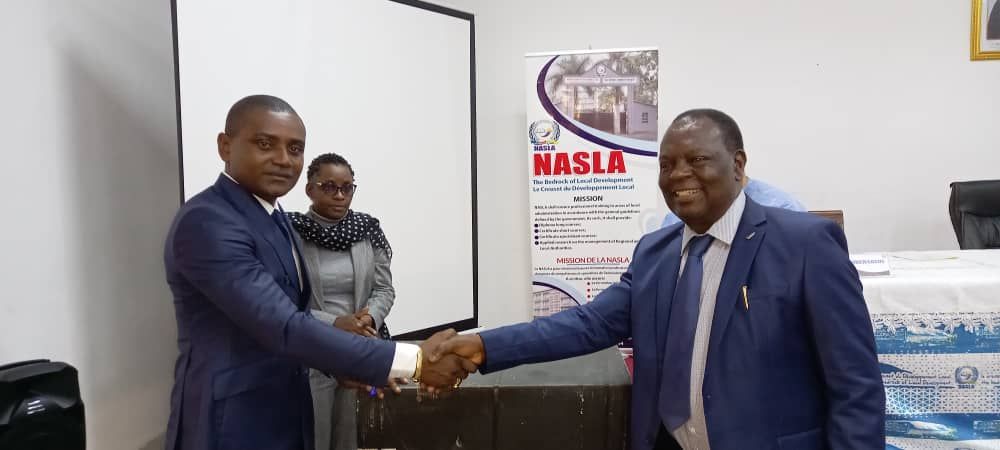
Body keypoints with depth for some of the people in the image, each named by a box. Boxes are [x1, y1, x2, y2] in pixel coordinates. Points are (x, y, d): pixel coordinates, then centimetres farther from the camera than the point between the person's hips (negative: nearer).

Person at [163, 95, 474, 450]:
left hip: (284, 418, 8)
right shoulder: (206, 222, -21)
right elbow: (284, 328, -29)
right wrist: (415, 362, -30)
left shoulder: (273, 216, 8)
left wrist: (344, 367, 1)